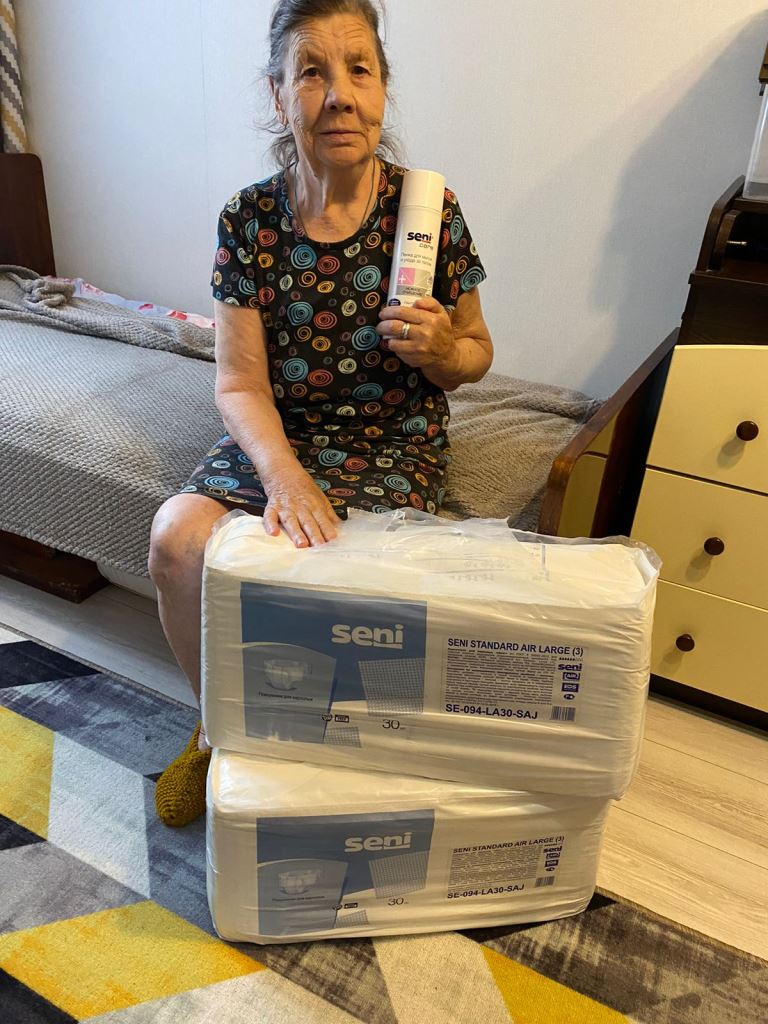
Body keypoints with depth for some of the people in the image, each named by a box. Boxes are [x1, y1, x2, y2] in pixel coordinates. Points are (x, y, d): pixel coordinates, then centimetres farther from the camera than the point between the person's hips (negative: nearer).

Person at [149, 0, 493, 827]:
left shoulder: (429, 209, -6)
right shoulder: (249, 218, -3)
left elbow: (475, 354, 6)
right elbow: (239, 383, -7)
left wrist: (438, 348, -19)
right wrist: (282, 471, -27)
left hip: (395, 441, -2)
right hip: (276, 434, 3)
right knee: (177, 534, -21)